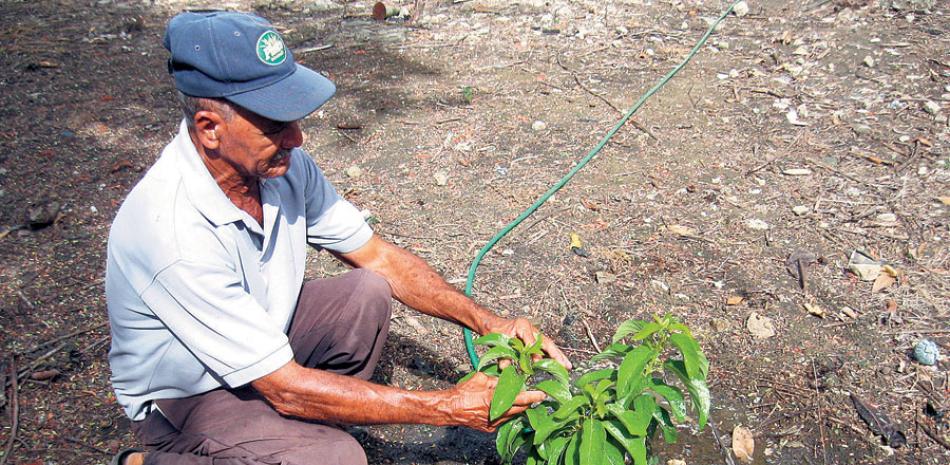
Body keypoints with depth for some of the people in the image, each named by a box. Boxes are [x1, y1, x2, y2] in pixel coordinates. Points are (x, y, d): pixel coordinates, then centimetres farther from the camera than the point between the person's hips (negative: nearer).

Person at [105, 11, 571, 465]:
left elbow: (378, 256, -6)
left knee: (367, 293, -14)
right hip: (183, 398, -5)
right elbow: (286, 388, -32)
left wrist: (486, 321, -18)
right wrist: (450, 407, -30)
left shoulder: (282, 163, -15)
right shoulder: (172, 230, -36)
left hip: (262, 338, 6)